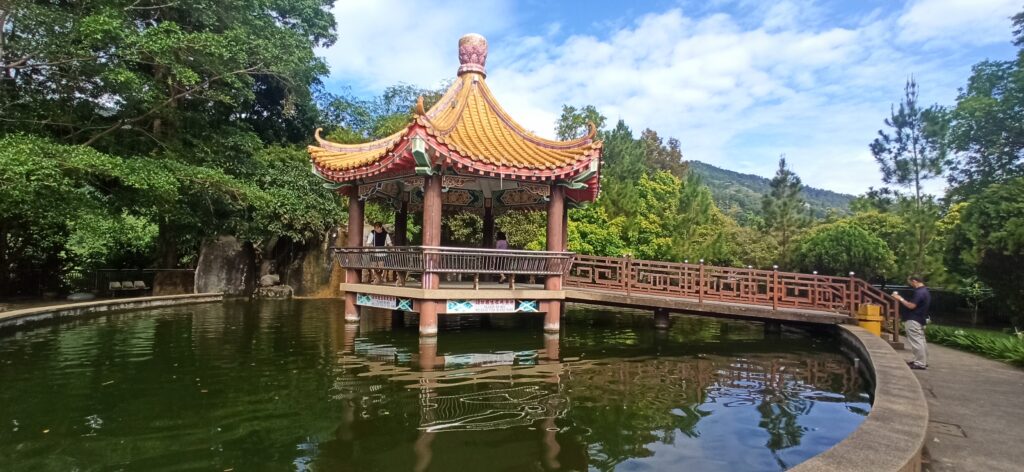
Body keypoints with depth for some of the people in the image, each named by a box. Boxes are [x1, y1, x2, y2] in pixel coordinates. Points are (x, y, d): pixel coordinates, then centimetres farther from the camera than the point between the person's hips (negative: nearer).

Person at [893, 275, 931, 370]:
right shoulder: (925, 291, 14)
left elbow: (911, 306, -24)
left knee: (916, 341, -7)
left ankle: (920, 363, -5)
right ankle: (923, 361, 25)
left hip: (913, 320, -11)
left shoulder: (919, 292, -20)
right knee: (921, 340, 17)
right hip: (920, 319, 11)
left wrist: (900, 299, -14)